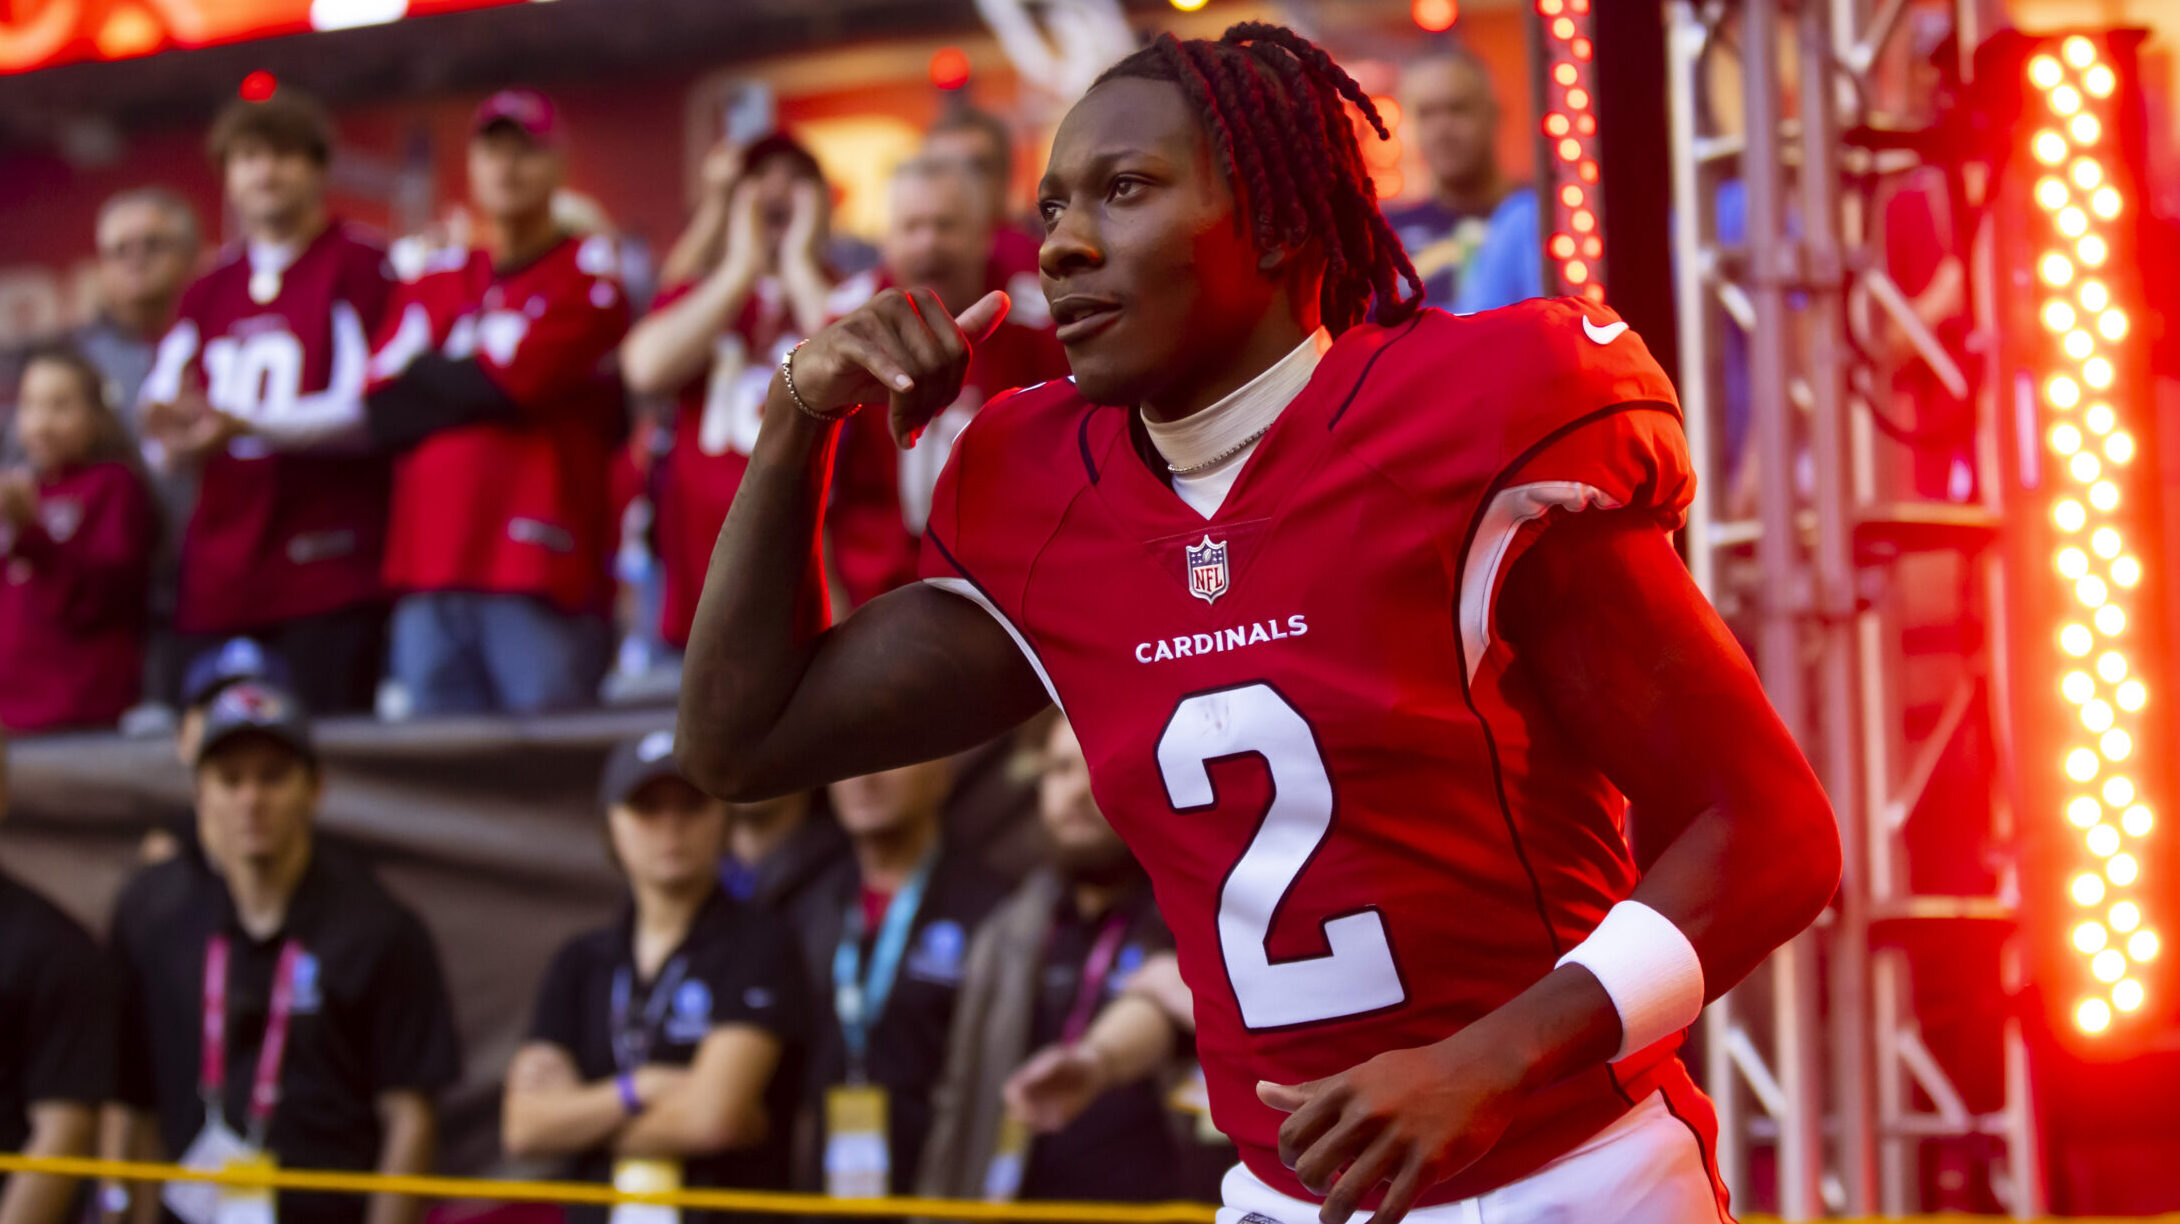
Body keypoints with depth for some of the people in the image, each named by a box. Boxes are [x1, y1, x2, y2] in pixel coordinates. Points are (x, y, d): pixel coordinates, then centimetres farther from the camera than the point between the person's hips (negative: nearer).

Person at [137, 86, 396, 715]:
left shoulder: (358, 267, 1)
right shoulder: (207, 292, 20)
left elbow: (369, 412, -8)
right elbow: (160, 421, 15)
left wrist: (245, 424, -18)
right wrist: (181, 436, -10)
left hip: (328, 576, -5)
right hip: (218, 585, 6)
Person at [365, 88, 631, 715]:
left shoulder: (587, 275, 3)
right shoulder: (436, 282, 20)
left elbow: (504, 379, -9)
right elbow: (383, 412, 8)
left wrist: (429, 377, 8)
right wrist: (467, 382, -1)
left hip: (540, 572, -5)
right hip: (430, 570, 5)